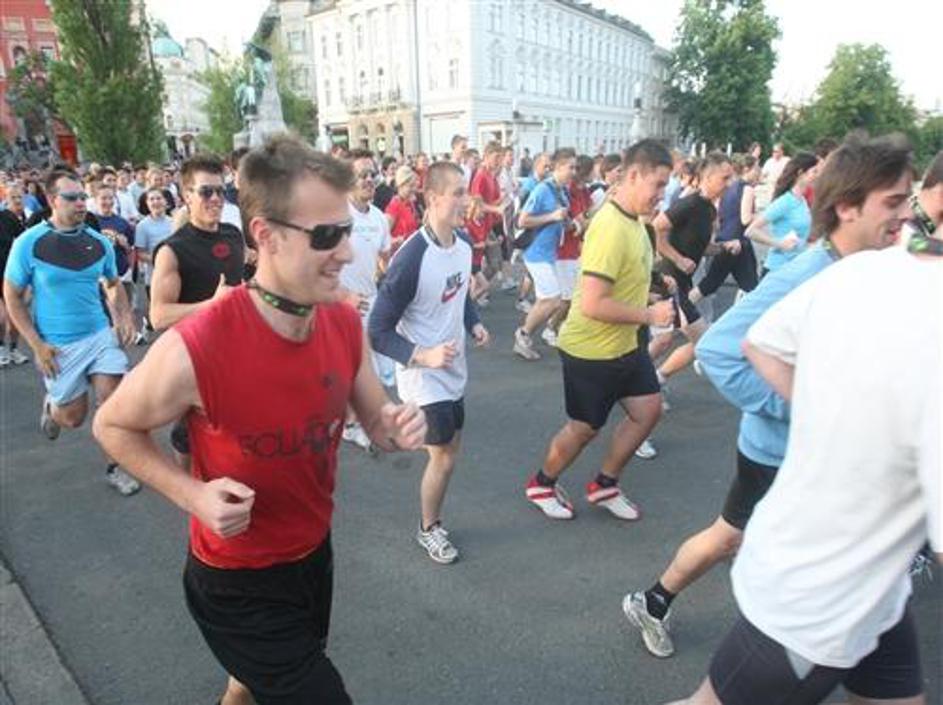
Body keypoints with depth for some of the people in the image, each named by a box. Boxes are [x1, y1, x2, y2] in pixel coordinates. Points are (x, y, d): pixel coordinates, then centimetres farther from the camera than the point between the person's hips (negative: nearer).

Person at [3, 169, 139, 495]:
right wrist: (36, 345, -10)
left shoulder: (99, 242, -1)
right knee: (73, 417, 7)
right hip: (58, 345, -2)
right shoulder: (28, 243, -10)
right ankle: (51, 405, 44)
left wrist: (125, 317, -3)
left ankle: (116, 467, 16)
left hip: (101, 335, 3)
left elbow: (114, 284, 15)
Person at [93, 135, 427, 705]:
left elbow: (377, 420, 0)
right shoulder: (193, 350, -30)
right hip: (238, 588, -6)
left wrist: (398, 428, -23)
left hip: (316, 553, 6)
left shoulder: (346, 323, -14)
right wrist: (193, 494, -24)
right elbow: (113, 426, -11)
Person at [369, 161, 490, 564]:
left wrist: (474, 324, 0)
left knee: (450, 449, 18)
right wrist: (423, 356, -31)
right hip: (423, 377, -7)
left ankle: (431, 519, 40)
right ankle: (428, 528, 30)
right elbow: (378, 332, -21)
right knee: (443, 457, 4)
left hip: (454, 372, 8)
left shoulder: (464, 245, -2)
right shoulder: (410, 259, -26)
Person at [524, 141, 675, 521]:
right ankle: (541, 484, 34)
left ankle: (604, 485, 31)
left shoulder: (632, 220, 3)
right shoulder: (611, 228, -28)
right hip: (591, 350, -9)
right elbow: (591, 304, -33)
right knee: (584, 428, 8)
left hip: (625, 344, 9)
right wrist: (649, 315, -23)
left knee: (648, 409, 13)